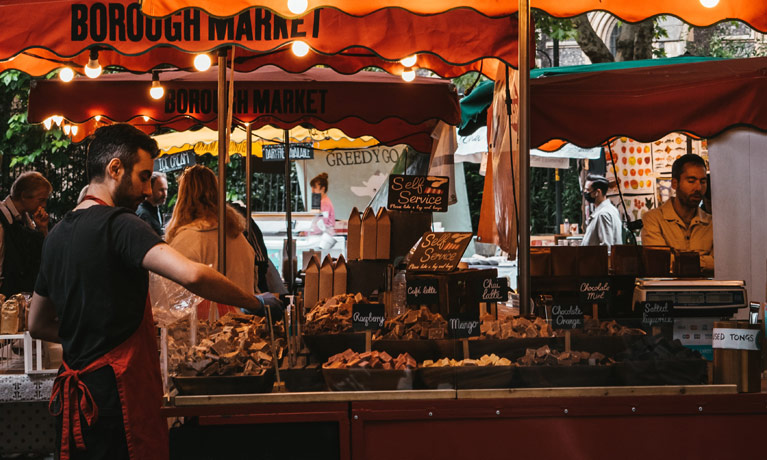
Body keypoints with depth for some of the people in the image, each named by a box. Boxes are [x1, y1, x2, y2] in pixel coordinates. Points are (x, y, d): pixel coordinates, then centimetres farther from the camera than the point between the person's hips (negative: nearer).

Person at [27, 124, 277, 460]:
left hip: (71, 394, 9)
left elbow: (38, 325, 22)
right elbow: (190, 275, -30)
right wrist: (254, 303, -17)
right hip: (118, 393, -9)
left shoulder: (57, 234, 12)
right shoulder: (119, 224, -14)